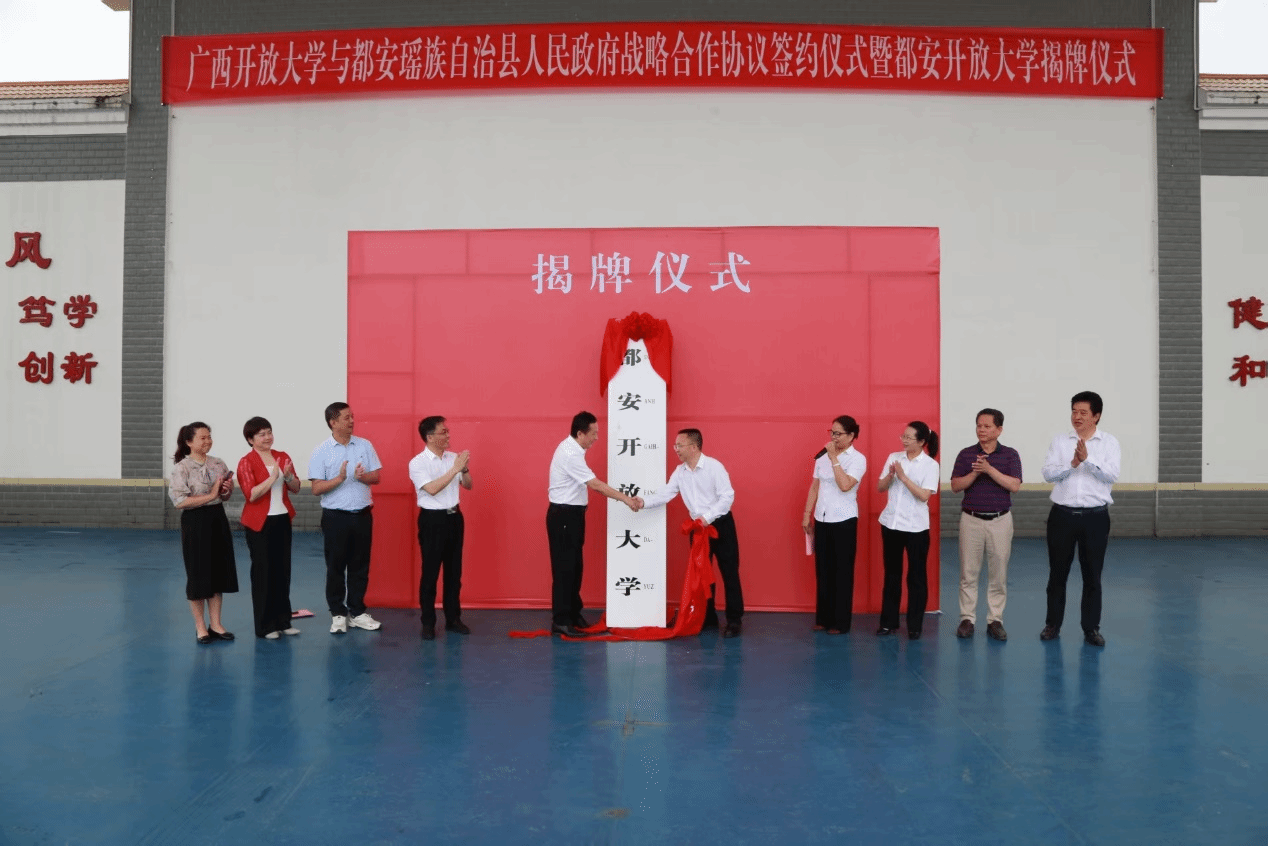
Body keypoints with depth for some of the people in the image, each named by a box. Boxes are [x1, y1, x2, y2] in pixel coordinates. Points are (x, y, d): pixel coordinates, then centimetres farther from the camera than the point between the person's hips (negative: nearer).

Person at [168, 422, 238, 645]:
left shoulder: (218, 464, 7)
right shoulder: (181, 468, -11)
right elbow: (180, 501, -18)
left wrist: (228, 490, -6)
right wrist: (211, 495, -20)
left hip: (218, 519, 6)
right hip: (195, 522, -6)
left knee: (219, 572, 10)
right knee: (198, 574, 3)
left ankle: (215, 625, 21)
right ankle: (201, 628, 16)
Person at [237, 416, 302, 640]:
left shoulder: (283, 457, 7)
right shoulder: (246, 462, -9)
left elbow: (296, 489, 8)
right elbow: (251, 495, -18)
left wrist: (288, 476, -12)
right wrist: (273, 477, -24)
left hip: (283, 520, 5)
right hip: (259, 524, -5)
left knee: (283, 570, 10)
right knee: (262, 573, 1)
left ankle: (283, 621, 21)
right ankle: (264, 626, 10)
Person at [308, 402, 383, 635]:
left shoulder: (365, 445, 3)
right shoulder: (321, 451, -6)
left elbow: (376, 477, 4)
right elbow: (316, 488, -9)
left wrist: (363, 476, -17)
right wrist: (339, 478, -23)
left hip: (363, 515, 3)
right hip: (335, 516, -3)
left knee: (360, 565, 9)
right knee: (336, 566, 5)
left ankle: (357, 612, 20)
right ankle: (338, 614, 16)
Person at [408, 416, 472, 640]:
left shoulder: (452, 457, 5)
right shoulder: (417, 462, -11)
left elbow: (468, 486, 10)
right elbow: (432, 489, -23)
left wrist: (465, 469, -9)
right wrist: (455, 469, -24)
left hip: (454, 517, 6)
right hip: (432, 519, -5)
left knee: (454, 571, 12)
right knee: (430, 572, 2)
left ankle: (453, 618, 23)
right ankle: (428, 622, 12)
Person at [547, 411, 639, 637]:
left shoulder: (572, 449, 10)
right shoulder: (570, 454, -22)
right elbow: (596, 485, -23)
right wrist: (625, 499, -18)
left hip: (572, 514, 10)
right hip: (563, 516, -10)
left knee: (575, 567, 15)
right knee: (564, 568, -6)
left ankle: (573, 614, 25)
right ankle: (560, 622, -1)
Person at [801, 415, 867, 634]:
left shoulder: (858, 459, -8)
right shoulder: (822, 456, 7)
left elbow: (845, 485, -23)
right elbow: (814, 487, 10)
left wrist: (834, 458, -20)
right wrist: (807, 514, 8)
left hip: (844, 521, -5)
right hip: (821, 519, 5)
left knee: (842, 571, 3)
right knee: (823, 570, 10)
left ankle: (841, 622, 12)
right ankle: (823, 618, 20)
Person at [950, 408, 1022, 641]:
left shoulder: (1010, 455, 1)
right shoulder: (966, 454, 3)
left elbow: (1014, 486, -11)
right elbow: (955, 486, -2)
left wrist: (989, 469, -20)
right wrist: (975, 473, -17)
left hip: (1000, 520, 0)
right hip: (971, 519, 1)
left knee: (998, 573, 4)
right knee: (968, 572, 2)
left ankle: (995, 620, 12)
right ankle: (967, 619, 9)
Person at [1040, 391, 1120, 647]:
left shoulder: (1109, 442, 2)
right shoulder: (1059, 441, 5)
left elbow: (1111, 474, -12)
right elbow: (1048, 473, -6)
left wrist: (1088, 458, -24)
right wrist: (1071, 464, -21)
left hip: (1095, 516, -1)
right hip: (1062, 514, 1)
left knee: (1092, 575, 7)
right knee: (1057, 573, 9)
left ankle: (1091, 627, 18)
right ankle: (1053, 624, 21)